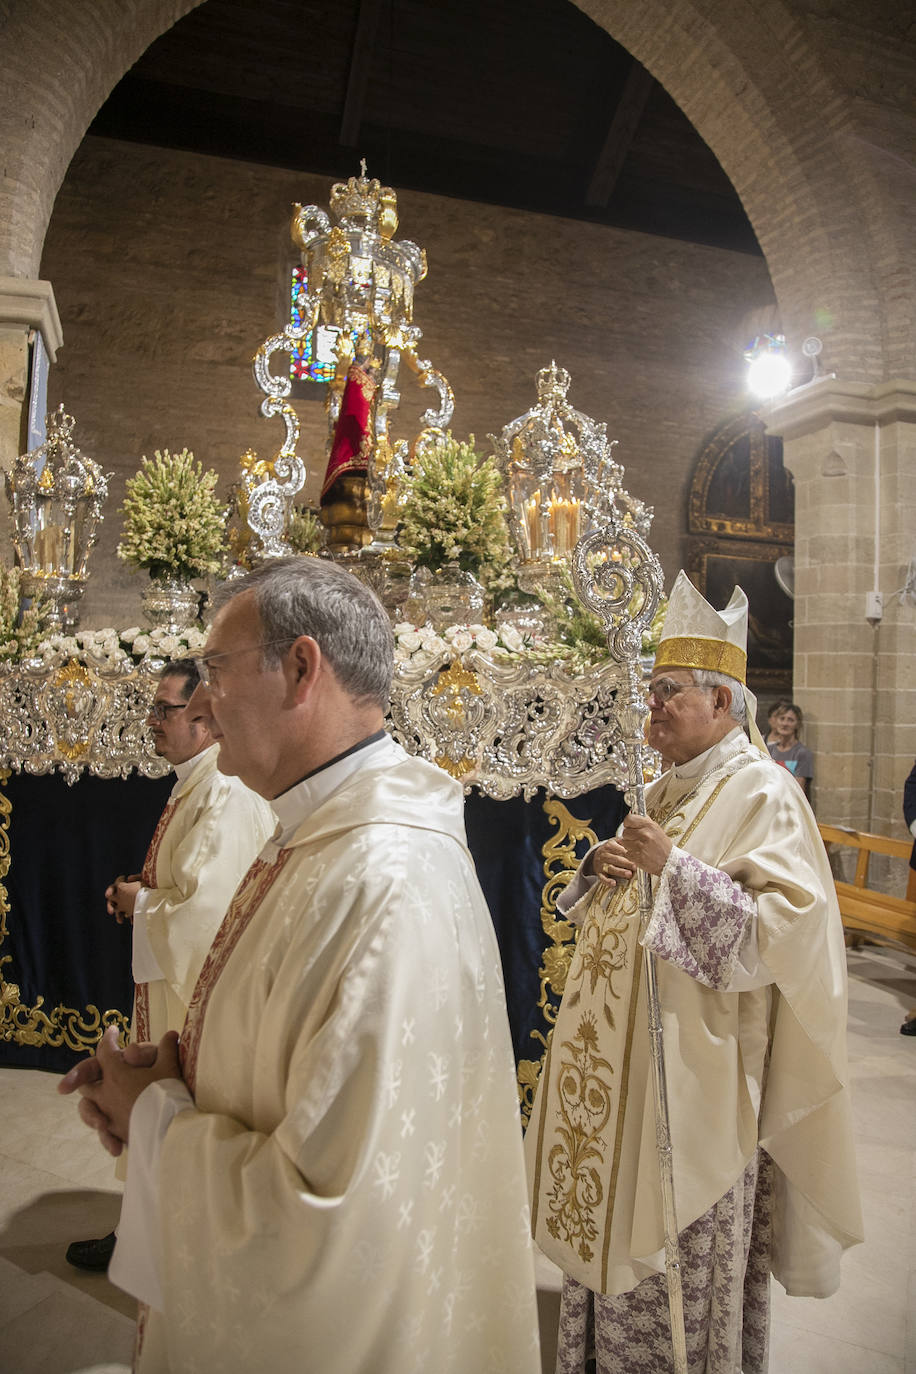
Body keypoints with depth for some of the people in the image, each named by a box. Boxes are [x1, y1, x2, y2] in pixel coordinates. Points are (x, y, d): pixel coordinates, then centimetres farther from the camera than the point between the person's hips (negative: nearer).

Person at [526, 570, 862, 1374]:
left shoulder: (762, 795, -14)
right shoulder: (665, 793, 12)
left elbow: (780, 930, -23)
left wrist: (675, 866, -27)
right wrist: (603, 868, -1)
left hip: (694, 1059, -8)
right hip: (622, 1053, 8)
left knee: (682, 1244, 7)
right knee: (614, 1214, 19)